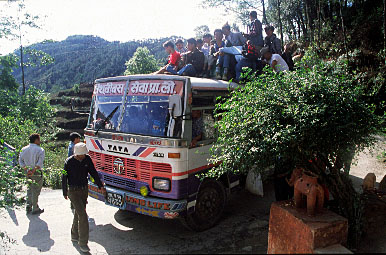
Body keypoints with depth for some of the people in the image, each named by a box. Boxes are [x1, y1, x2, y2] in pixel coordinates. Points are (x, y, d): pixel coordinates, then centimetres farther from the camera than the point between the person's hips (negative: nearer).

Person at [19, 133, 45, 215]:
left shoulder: (24, 149, 7)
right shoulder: (40, 150, -11)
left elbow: (20, 161, 4)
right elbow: (40, 163, -22)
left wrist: (26, 169, -2)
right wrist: (34, 170, -18)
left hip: (28, 172, 5)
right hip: (37, 173, -5)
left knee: (29, 189, 20)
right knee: (36, 191, 3)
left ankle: (28, 207, 22)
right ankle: (35, 209, 11)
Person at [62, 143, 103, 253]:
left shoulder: (87, 159, -4)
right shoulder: (69, 162, -14)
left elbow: (93, 173, 6)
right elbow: (64, 178, -4)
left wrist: (100, 185, 5)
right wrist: (65, 193, 3)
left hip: (84, 190, 5)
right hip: (73, 191, -5)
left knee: (78, 213, 18)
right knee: (83, 215, -11)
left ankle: (74, 235, 38)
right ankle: (83, 242, -1)